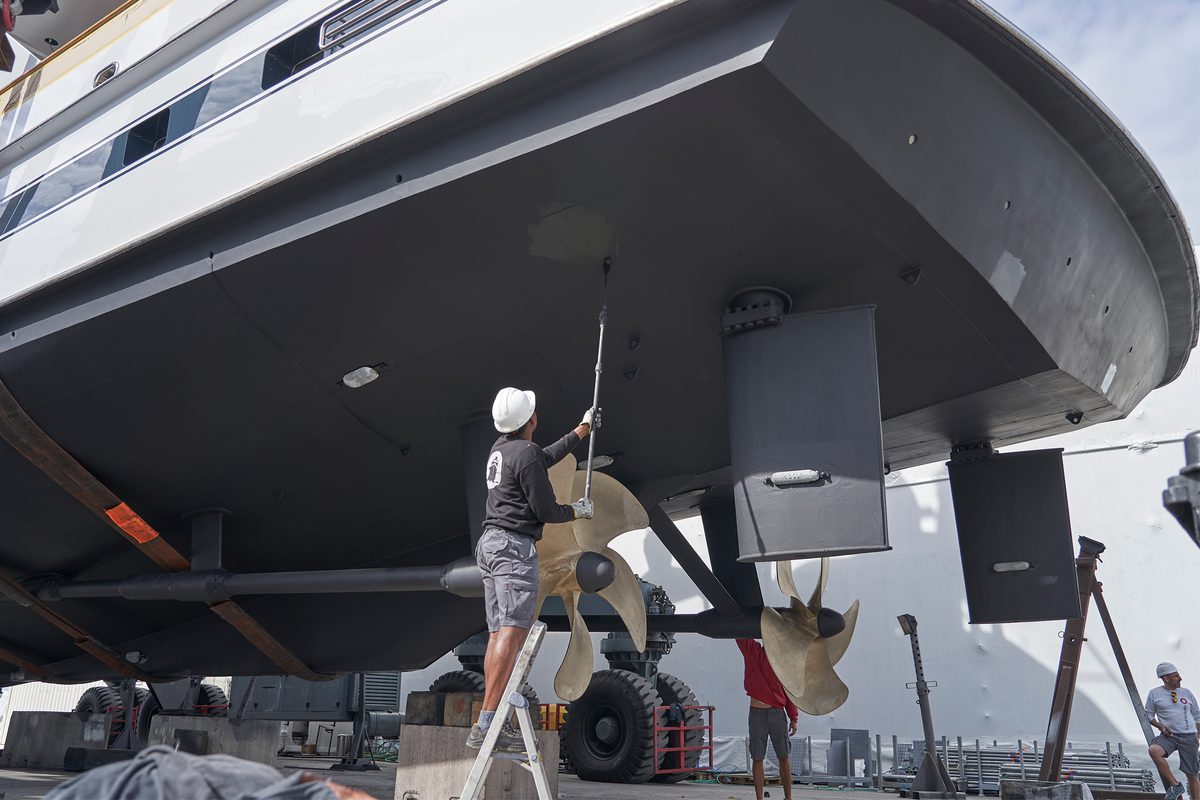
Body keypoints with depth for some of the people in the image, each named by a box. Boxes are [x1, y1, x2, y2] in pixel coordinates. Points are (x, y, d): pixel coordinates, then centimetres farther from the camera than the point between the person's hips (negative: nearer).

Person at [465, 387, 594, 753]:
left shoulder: (500, 448, 18)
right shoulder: (526, 452, -11)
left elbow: (547, 458, 35)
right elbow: (546, 510, -10)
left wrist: (581, 431, 45)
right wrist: (578, 511, 10)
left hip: (490, 544, 10)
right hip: (515, 546, -10)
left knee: (498, 634, 5)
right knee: (512, 633, -15)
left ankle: (494, 723, 4)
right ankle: (486, 725, -21)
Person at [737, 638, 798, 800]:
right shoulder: (752, 651, 3)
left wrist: (793, 718, 2)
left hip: (778, 713, 1)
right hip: (757, 713, -1)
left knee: (784, 758, 5)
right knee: (757, 759, 3)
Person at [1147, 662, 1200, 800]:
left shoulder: (1187, 693, 12)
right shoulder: (1154, 694, 5)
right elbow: (1149, 714, 9)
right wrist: (1160, 726, -9)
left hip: (1189, 736, 2)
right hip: (1168, 735, -2)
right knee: (1153, 750, -31)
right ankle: (1175, 785, -17)